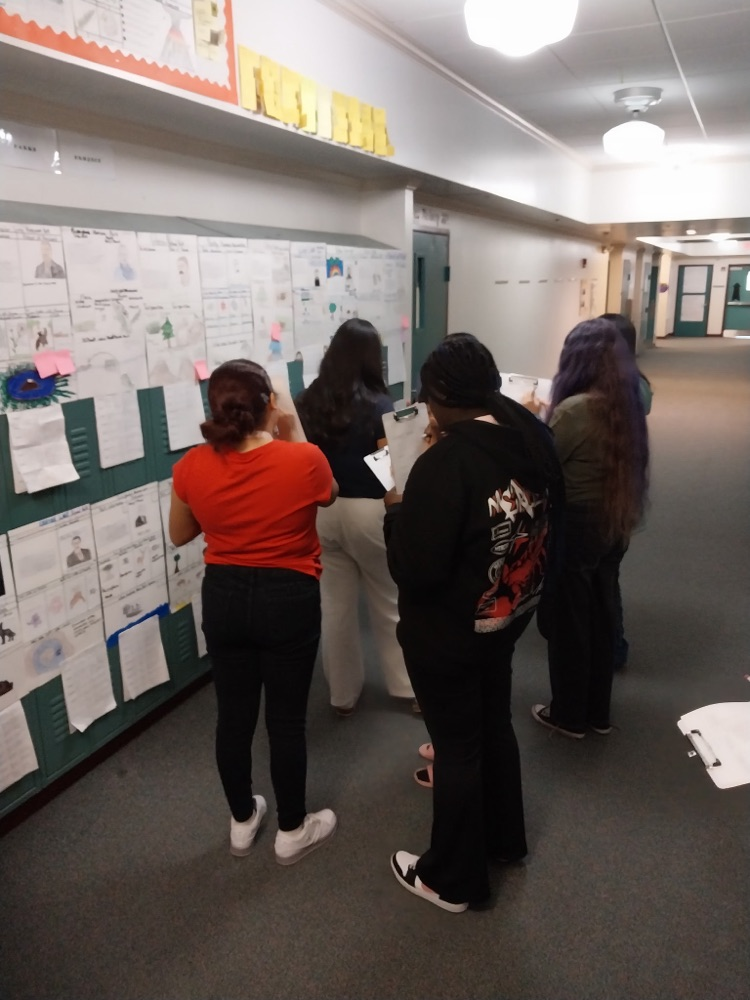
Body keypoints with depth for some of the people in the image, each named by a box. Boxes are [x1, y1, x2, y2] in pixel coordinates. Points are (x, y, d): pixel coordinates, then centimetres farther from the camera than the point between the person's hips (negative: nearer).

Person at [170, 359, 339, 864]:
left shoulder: (193, 466, -11)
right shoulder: (304, 459, -20)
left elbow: (180, 535, 6)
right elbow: (328, 495, 5)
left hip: (224, 596, 3)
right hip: (289, 599, -3)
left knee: (234, 714, 17)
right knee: (287, 718, 12)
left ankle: (243, 821, 38)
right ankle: (293, 830, 31)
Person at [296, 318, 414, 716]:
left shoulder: (306, 402, 0)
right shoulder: (377, 404, -12)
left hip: (321, 512, 3)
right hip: (368, 512, -3)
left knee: (335, 606, 14)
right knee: (389, 604, 15)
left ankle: (343, 695, 28)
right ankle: (409, 687, 28)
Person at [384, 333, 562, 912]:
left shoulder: (445, 463, -29)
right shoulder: (533, 438, -4)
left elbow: (415, 570, -28)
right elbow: (546, 516, 10)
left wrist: (397, 512, -12)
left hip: (448, 633, -7)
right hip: (510, 614, 8)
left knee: (457, 748, 10)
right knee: (495, 725, 26)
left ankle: (454, 880, 33)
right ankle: (504, 839, 49)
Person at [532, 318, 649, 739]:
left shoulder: (574, 409, -23)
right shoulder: (626, 402, 1)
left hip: (574, 528, -7)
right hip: (613, 525, 7)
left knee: (568, 623, 9)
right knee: (601, 617, 19)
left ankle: (570, 715, 26)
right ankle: (599, 711, 35)